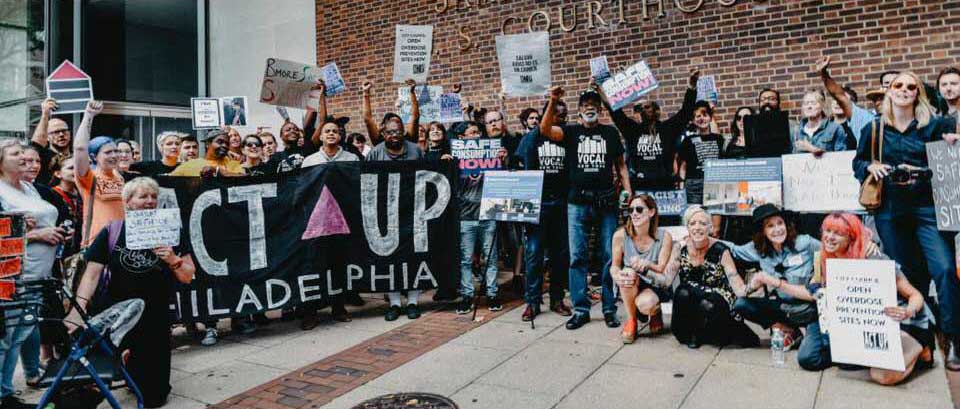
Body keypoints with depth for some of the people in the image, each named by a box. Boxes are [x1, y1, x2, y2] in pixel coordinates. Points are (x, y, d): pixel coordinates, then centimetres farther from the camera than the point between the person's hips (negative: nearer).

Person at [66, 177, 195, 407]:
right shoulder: (111, 232, -3)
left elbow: (188, 277, -3)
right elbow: (92, 274, -8)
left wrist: (173, 260, -22)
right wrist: (79, 307, -23)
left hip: (155, 317, 0)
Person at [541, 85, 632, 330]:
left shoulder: (610, 133, 12)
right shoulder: (571, 132, 9)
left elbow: (620, 165, 14)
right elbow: (545, 129, -9)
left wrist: (628, 191, 1)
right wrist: (553, 102, -21)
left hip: (606, 202, 1)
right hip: (578, 202, 0)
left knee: (610, 256, 1)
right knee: (577, 256, 0)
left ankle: (610, 309, 12)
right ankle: (581, 309, 9)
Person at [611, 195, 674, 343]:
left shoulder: (664, 237, -13)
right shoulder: (620, 235, -11)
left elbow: (663, 271, -12)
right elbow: (615, 265, -3)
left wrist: (647, 264, -35)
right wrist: (617, 276, -27)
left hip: (656, 286, -2)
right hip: (629, 288, 2)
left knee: (645, 304, -34)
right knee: (628, 273, -33)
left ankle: (655, 313, 10)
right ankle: (631, 321, -10)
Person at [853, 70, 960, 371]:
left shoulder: (933, 125, 4)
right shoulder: (874, 128, 8)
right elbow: (857, 162, 15)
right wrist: (870, 166, -5)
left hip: (926, 207, -1)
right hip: (889, 210, 1)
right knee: (908, 274, 10)